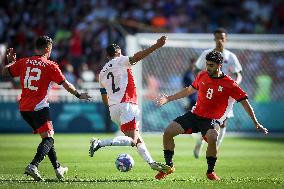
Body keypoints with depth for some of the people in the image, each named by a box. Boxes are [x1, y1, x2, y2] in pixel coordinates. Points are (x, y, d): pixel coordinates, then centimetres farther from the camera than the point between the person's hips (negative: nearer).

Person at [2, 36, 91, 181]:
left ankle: (58, 168, 26)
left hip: (23, 108, 7)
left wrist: (11, 61, 31)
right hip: (39, 107, -7)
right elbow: (66, 85, -1)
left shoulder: (24, 62, 7)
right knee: (48, 139, -7)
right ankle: (33, 166, -29)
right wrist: (79, 95, 13)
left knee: (47, 137, 19)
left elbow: (5, 72, 13)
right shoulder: (50, 66, -5)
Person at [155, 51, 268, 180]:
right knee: (168, 132, -9)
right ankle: (169, 166, 9)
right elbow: (189, 90, 22)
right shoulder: (202, 76, 5)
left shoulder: (229, 84, -10)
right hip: (194, 115, 5)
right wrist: (168, 99, 23)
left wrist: (256, 123, -11)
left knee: (212, 138, -37)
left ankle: (210, 171, -14)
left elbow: (245, 102, -7)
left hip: (212, 120, -5)